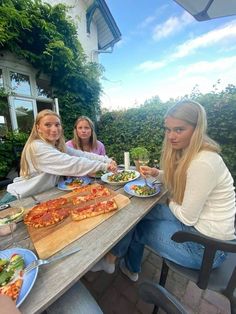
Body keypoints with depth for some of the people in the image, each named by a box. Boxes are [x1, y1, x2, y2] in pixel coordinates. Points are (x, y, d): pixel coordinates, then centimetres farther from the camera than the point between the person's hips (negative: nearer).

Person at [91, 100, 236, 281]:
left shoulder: (203, 162, -30)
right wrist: (157, 173, -5)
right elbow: (177, 179, 12)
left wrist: (171, 203, -3)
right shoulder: (187, 151, -2)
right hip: (194, 221, 7)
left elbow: (187, 217, -23)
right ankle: (131, 269, 31)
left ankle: (111, 260, 33)